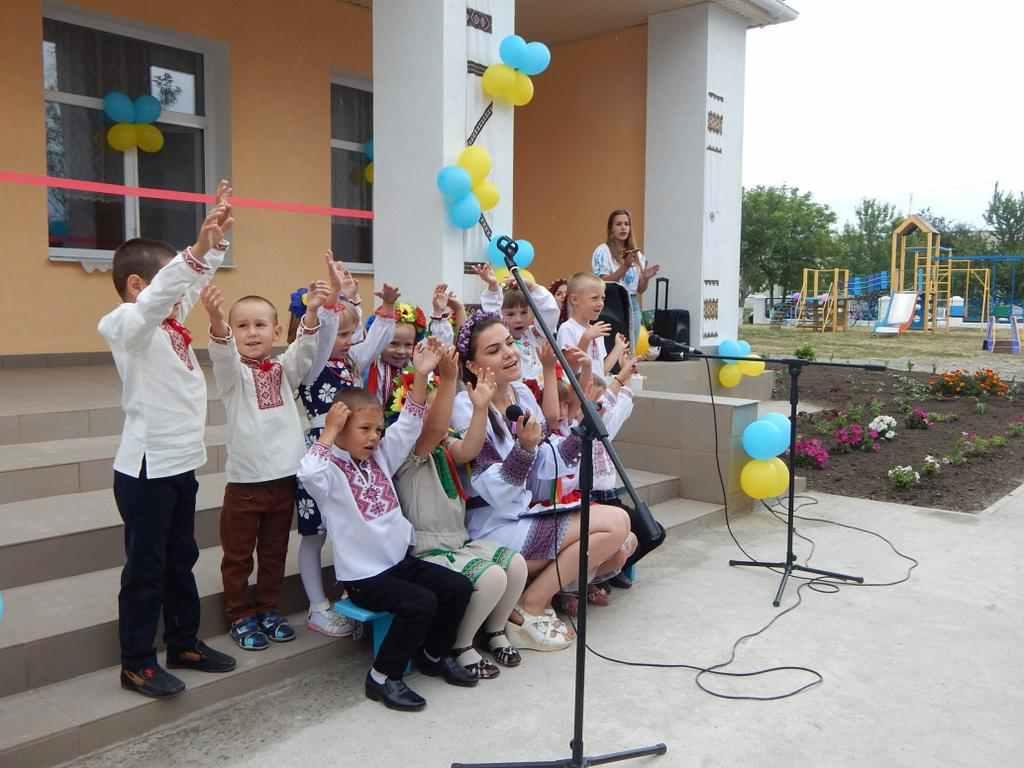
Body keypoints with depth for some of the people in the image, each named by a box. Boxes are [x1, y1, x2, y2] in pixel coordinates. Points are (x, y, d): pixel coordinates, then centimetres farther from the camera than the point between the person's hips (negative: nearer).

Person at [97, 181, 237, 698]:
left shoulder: (171, 323, 10)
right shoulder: (125, 326, -14)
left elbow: (194, 281, 12)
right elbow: (156, 298, -33)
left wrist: (216, 237, -2)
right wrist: (197, 248, -45)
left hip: (182, 463, 8)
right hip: (146, 468, -8)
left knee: (181, 560, 17)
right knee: (145, 567, 3)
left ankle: (185, 643, 31)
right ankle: (136, 663, 16)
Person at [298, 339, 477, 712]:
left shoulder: (380, 458, 6)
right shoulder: (331, 472, -13)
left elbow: (409, 426, 0)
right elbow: (306, 473, -37)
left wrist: (421, 375, -10)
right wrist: (329, 432, -26)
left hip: (400, 560, 8)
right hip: (363, 575, -8)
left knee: (458, 587, 1)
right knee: (420, 602, -25)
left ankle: (434, 654, 23)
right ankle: (382, 677, -6)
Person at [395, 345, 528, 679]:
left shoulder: (444, 447, 13)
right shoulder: (406, 451, -12)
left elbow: (468, 451, -9)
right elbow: (434, 430, -33)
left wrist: (480, 407, -17)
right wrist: (448, 379, -41)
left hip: (459, 542, 8)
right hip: (427, 551, -8)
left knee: (516, 563, -12)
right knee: (492, 577, -26)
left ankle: (495, 631, 12)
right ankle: (460, 647, -3)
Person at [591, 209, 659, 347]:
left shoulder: (637, 254, 14)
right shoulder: (603, 251, -2)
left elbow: (640, 289, 14)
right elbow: (603, 283, -12)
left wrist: (645, 278, -7)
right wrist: (625, 266, -21)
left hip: (633, 305, 6)